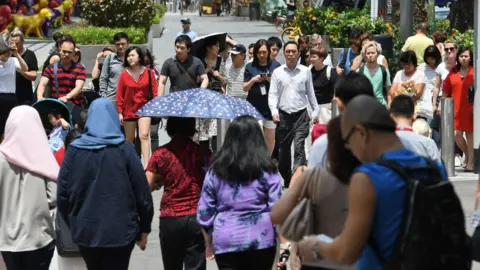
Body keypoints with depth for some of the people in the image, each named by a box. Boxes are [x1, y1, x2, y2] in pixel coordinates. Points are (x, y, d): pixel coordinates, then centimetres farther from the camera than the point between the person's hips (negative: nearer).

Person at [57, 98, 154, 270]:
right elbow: (142, 192, -6)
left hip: (85, 231, 3)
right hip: (120, 231, -2)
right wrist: (144, 229, 6)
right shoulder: (124, 150, -6)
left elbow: (63, 193, 0)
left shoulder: (74, 150, -1)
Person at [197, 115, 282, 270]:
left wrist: (209, 243, 17)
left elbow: (204, 211, 5)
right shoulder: (267, 170, -3)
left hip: (226, 241, 0)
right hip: (261, 240, 0)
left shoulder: (216, 170, 2)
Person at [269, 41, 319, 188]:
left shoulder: (305, 71, 5)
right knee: (283, 149, 10)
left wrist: (315, 111, 10)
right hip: (283, 115, 1)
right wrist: (274, 111, -12)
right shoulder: (277, 72, 4)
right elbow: (273, 94, 2)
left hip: (301, 115, -1)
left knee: (299, 147, -15)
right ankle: (286, 180, 25)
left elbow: (310, 93, 11)